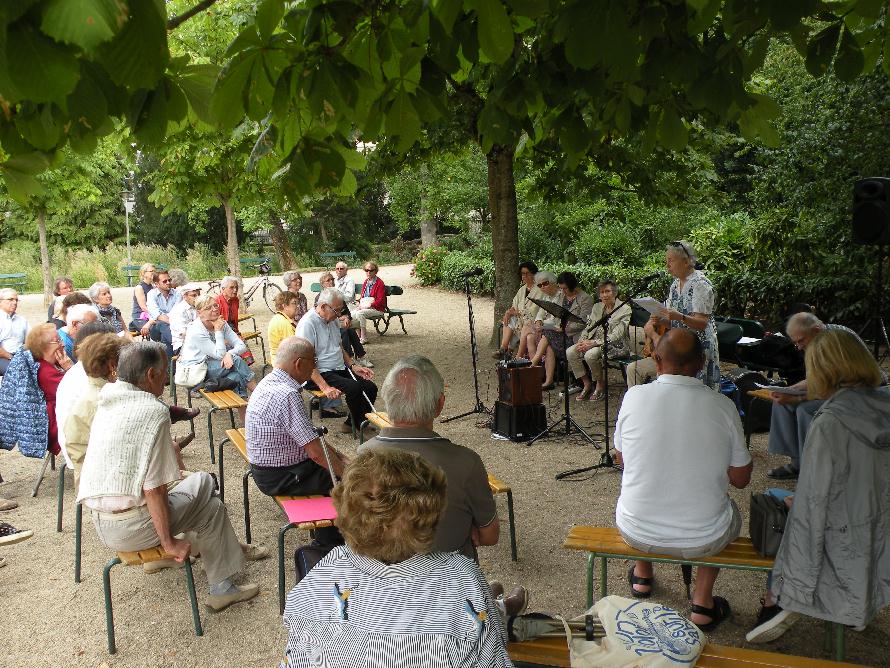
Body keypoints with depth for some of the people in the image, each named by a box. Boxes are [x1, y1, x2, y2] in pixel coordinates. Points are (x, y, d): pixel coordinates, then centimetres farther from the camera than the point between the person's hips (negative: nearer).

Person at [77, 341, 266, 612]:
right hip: (130, 529, -8)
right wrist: (169, 542, -15)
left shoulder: (107, 398, 1)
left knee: (203, 481, 21)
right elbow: (153, 489, -23)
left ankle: (229, 548, 37)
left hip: (100, 523, 9)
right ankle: (222, 589, 20)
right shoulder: (154, 412, -22)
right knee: (212, 508, 10)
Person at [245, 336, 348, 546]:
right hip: (280, 477, -10)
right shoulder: (287, 395, -29)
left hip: (267, 465, 10)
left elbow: (306, 434, 13)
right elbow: (316, 452, -27)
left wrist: (335, 454, 11)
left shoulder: (272, 382, 3)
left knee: (332, 463, 17)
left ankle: (325, 541, 24)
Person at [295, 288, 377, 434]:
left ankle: (352, 424, 7)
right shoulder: (308, 324, -17)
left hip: (340, 369, 9)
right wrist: (325, 387, -28)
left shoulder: (332, 320, 11)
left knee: (371, 388, -9)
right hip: (320, 374, -9)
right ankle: (359, 426, -6)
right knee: (355, 388, -28)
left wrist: (353, 366, 10)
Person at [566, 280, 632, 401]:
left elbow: (616, 335, -17)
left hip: (615, 345, -6)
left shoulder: (625, 309, -7)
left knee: (590, 354, -34)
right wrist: (581, 341, -9)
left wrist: (594, 343, -25)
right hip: (594, 342, 7)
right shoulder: (597, 307, 14)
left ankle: (601, 385, -8)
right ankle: (587, 384, -3)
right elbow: (588, 327, 13)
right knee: (570, 352, -18)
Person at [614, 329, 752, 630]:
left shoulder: (634, 396, -13)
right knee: (731, 510, 33)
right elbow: (741, 479, -2)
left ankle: (642, 577, 47)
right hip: (703, 539, -1)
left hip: (636, 532, 1)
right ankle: (702, 603, 28)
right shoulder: (722, 405, -13)